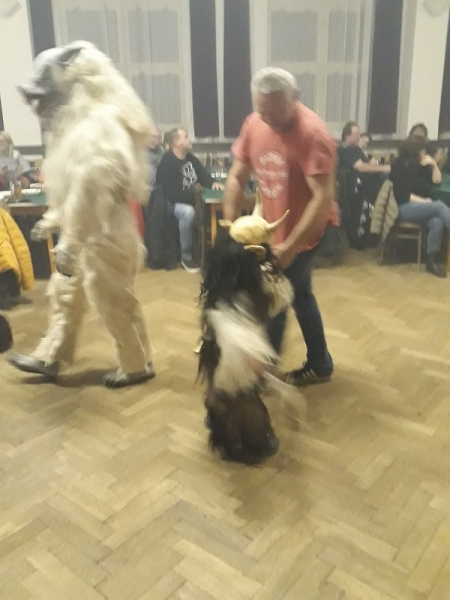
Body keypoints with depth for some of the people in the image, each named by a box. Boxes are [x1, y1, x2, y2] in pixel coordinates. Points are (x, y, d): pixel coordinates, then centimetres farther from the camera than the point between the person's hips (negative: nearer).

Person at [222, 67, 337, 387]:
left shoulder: (313, 133, -25)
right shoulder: (254, 124, -5)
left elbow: (323, 198, -31)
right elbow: (236, 178, -1)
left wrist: (290, 247, -34)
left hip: (304, 230, -7)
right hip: (272, 226, 7)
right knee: (298, 295, 18)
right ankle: (320, 365, 36)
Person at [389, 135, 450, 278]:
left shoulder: (422, 165, 15)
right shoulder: (399, 166, -5)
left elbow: (437, 181, 14)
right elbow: (401, 194, -12)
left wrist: (434, 164, -1)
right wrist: (423, 201, -14)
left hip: (421, 207, 6)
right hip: (404, 208, -6)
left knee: (437, 221, -28)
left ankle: (431, 260, -24)